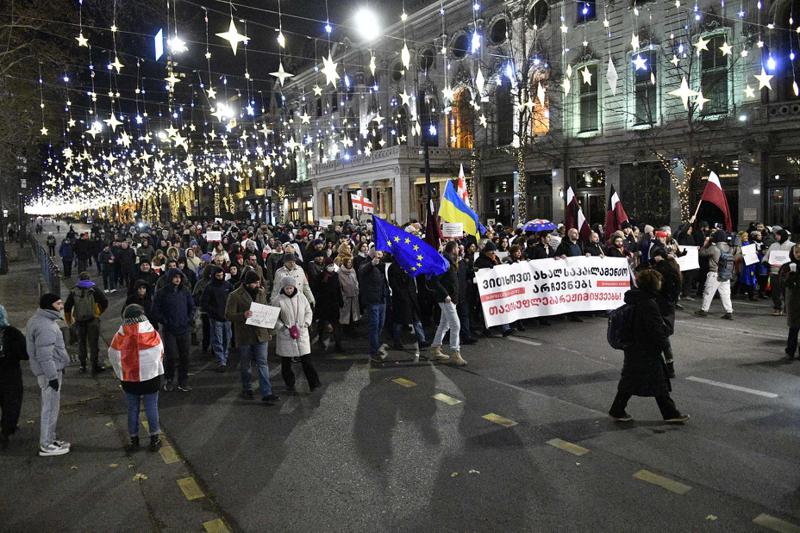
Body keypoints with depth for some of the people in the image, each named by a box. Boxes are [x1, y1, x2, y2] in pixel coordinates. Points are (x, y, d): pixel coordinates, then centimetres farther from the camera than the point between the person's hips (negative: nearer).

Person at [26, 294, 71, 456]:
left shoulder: (41, 320, 11)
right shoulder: (45, 326, -23)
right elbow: (44, 356, -26)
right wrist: (52, 376, -22)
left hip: (54, 370, 11)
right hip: (50, 372, -11)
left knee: (51, 406, 19)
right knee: (50, 408, -2)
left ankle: (50, 439, 31)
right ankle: (46, 446, 7)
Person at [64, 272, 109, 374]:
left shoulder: (74, 291, 4)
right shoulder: (94, 289, -3)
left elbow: (67, 307, 7)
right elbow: (104, 302, -9)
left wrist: (69, 321, 20)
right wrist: (99, 311, 8)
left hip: (79, 321, 3)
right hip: (93, 320, -2)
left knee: (81, 343, 15)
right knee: (93, 343, 1)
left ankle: (82, 365, 20)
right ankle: (95, 365, 0)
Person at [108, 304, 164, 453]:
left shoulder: (120, 336, -11)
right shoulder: (152, 333, -13)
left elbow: (113, 357, 0)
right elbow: (160, 354, -1)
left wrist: (121, 374, 16)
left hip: (129, 379, 1)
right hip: (151, 377, -1)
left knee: (132, 409, 15)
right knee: (151, 408, 10)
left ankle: (134, 440, 24)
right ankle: (154, 439, 18)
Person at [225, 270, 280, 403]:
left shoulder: (262, 293, 7)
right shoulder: (235, 296, -9)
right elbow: (228, 315, -11)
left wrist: (268, 331, 16)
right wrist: (243, 315, -30)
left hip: (261, 334, 3)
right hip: (244, 336, -3)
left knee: (262, 363, -1)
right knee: (245, 365, 11)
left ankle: (267, 394, -3)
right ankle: (246, 389, 30)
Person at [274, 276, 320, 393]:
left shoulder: (301, 297, 2)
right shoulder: (278, 300, -6)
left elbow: (309, 312, 12)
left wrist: (305, 324, -3)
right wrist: (284, 328, -13)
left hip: (302, 334, 1)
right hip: (285, 336, -1)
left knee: (306, 360, 0)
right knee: (286, 362, 7)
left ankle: (314, 383, 7)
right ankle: (289, 385, 21)